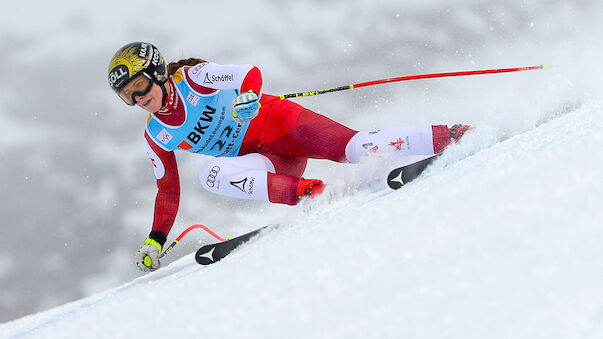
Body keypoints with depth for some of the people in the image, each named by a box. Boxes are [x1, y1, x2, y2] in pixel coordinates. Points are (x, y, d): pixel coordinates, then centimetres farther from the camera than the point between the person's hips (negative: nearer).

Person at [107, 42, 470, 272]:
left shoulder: (192, 78, -8)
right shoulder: (156, 137, 6)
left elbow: (250, 73, -17)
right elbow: (168, 191, 18)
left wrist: (249, 95, -39)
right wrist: (155, 241, 12)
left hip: (278, 123, -4)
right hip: (266, 162, 4)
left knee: (356, 148, -26)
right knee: (212, 174, -28)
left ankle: (450, 137, -22)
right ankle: (302, 190, -38)